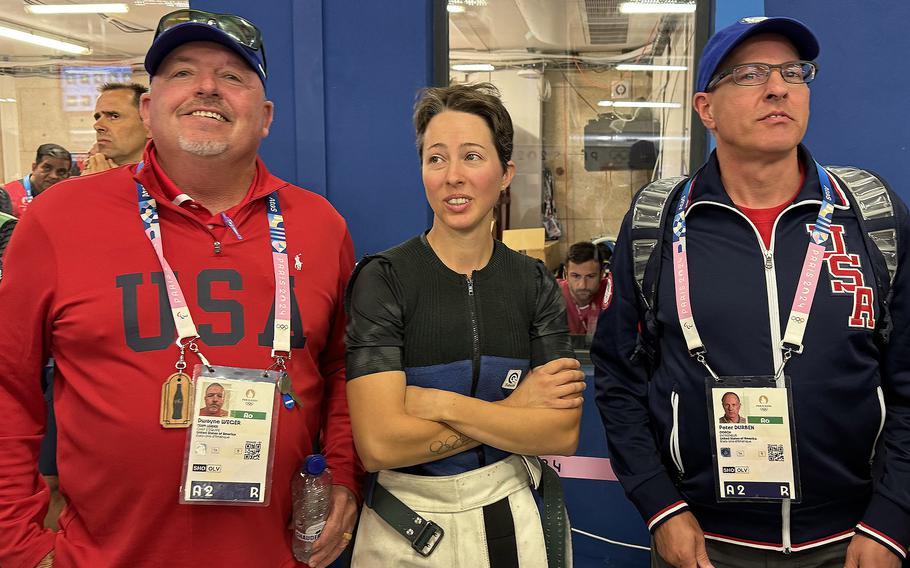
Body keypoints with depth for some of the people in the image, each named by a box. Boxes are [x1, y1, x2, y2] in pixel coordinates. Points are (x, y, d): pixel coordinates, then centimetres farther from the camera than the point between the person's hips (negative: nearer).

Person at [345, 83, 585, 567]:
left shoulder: (534, 283, -3)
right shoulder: (382, 279, -13)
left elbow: (564, 433, -12)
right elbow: (379, 445, -22)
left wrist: (438, 403, -21)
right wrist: (513, 411, -16)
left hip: (514, 521, 3)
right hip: (408, 529, -2)